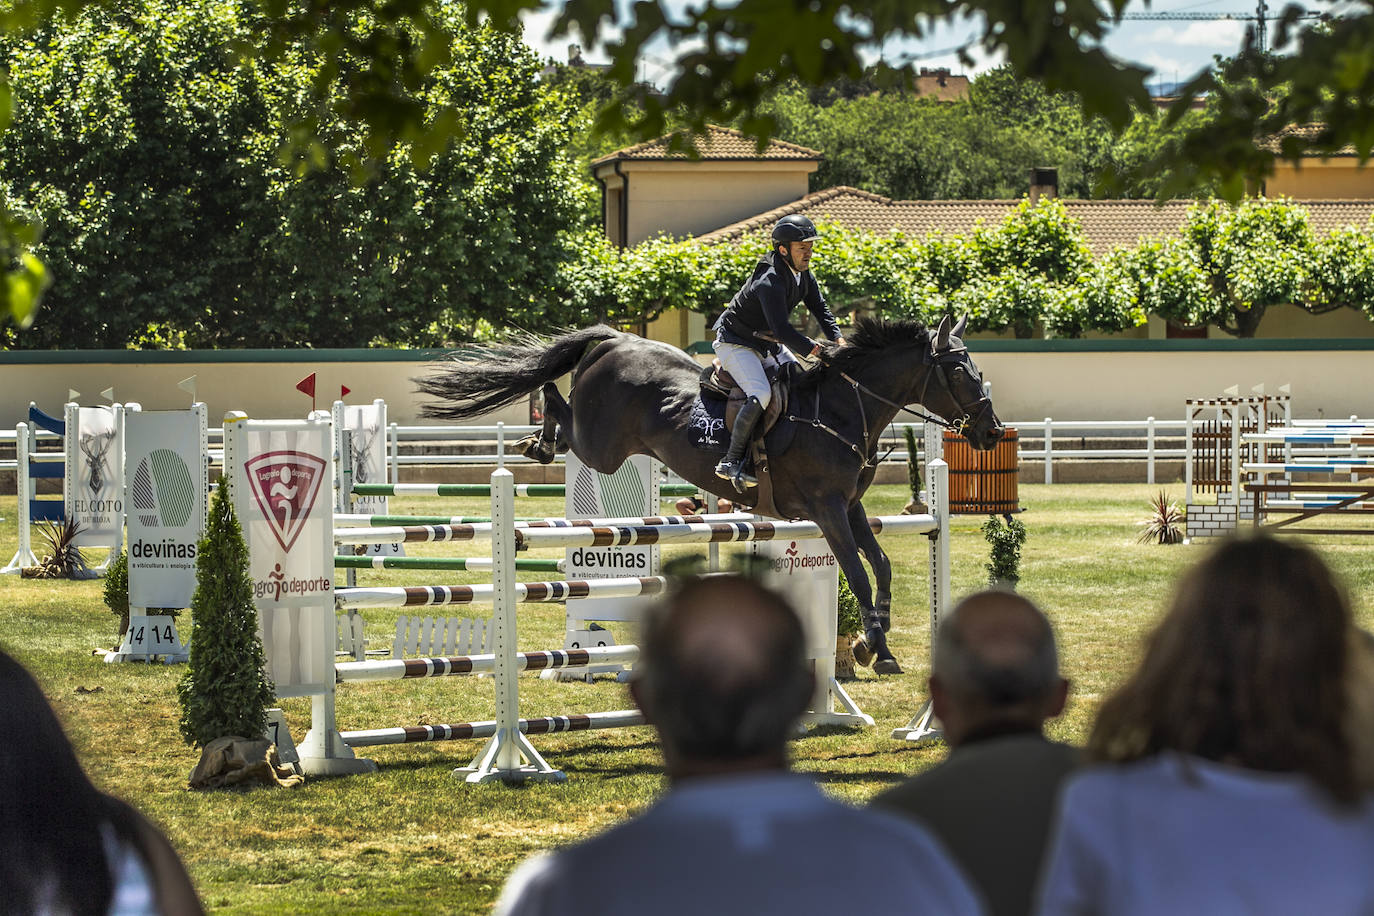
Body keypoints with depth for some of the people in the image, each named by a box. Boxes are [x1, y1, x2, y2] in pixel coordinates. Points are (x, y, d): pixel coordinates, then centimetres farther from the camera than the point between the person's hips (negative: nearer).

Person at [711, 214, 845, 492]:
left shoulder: (802, 274, 0)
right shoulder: (769, 282, -30)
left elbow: (820, 309, 1)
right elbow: (782, 330, -36)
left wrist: (838, 341, -15)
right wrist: (817, 351, -38)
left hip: (768, 343, 10)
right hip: (736, 343, -10)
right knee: (761, 395, -27)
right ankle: (731, 462, -20)